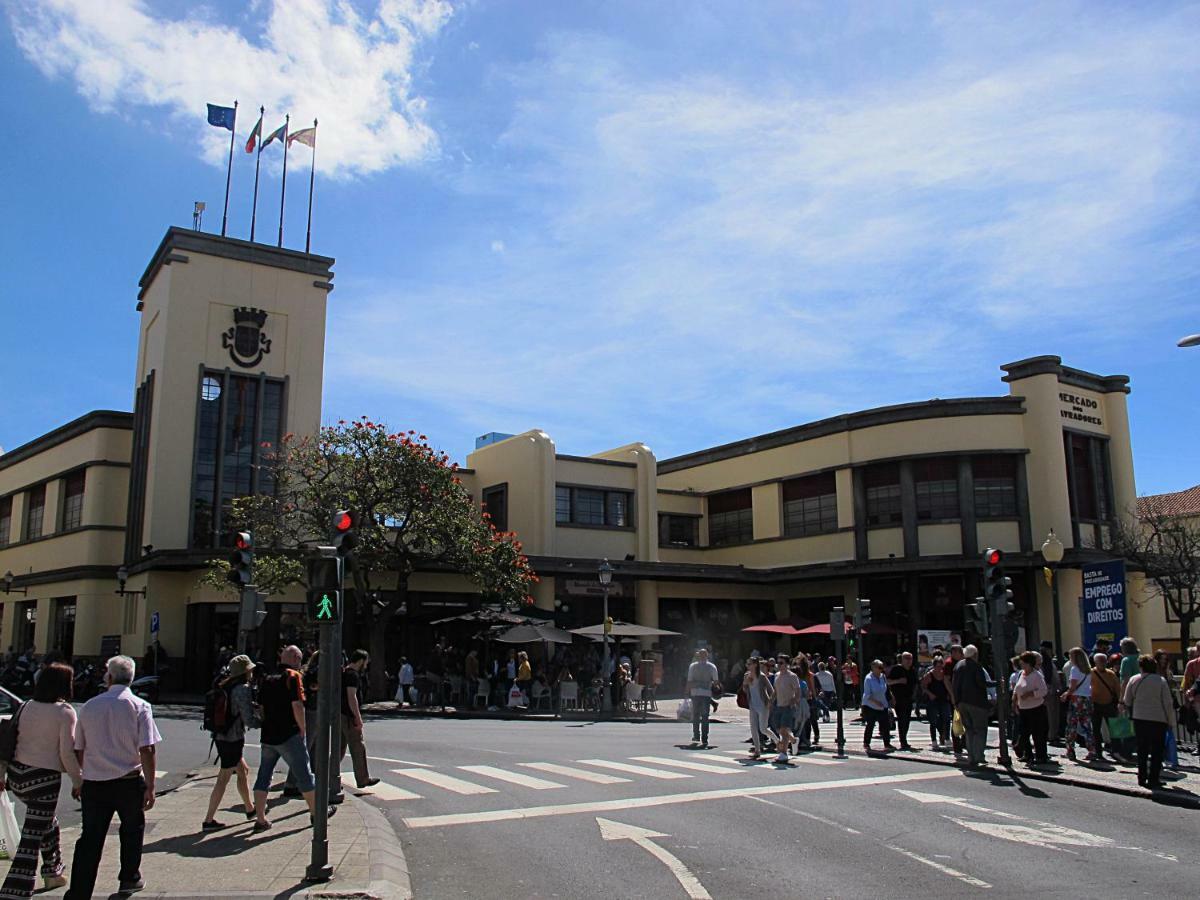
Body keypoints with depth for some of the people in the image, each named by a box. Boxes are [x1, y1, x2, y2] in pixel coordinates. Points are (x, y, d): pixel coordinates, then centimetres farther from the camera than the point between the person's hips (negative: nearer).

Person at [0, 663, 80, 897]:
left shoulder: (26, 707, 6)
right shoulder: (65, 712, -13)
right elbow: (67, 752, -14)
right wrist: (78, 781, -3)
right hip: (44, 778, -7)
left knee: (47, 821, 27)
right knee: (32, 836, -1)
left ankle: (52, 873, 40)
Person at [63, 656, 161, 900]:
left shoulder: (90, 706, 3)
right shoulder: (139, 706, -8)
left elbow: (78, 750, 10)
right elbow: (147, 750, -14)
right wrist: (150, 786, -9)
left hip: (93, 782, 2)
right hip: (128, 781, -2)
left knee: (90, 838, 6)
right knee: (132, 829, 19)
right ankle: (129, 878, 32)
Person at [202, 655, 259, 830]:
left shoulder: (224, 686, 8)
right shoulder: (243, 689, -17)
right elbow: (249, 720, -20)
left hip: (220, 736, 9)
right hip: (233, 738, -9)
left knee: (243, 771, 21)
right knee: (223, 779, 1)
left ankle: (250, 809, 33)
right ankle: (208, 820, 6)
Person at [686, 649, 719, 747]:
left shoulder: (693, 666, 3)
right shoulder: (712, 667, 3)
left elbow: (689, 681, 1)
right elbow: (716, 681, 1)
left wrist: (688, 692, 8)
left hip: (695, 693, 0)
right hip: (707, 694, 0)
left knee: (695, 715, 15)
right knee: (705, 717, 2)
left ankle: (696, 736, 16)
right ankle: (704, 739, -3)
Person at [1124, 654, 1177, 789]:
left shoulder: (1134, 680, -1)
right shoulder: (1161, 681, -7)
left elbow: (1127, 701, 7)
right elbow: (1168, 703, -6)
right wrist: (1171, 722, 2)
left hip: (1139, 718, 2)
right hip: (1158, 719, -2)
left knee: (1142, 749, 12)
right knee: (1157, 750, 5)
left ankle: (1142, 778, 15)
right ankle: (1153, 779, 3)